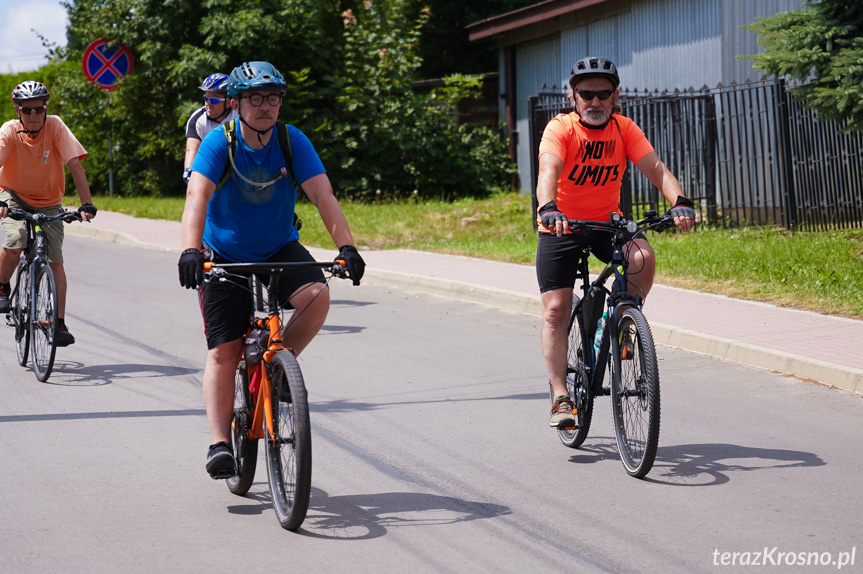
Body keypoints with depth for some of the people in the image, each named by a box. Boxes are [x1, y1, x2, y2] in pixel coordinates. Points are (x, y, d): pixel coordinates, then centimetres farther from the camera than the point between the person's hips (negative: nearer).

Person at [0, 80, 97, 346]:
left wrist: (87, 204, -31)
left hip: (48, 202, 1)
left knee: (55, 260, -8)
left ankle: (60, 323, -3)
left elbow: (75, 164, -22)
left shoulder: (55, 127, -19)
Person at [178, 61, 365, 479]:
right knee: (222, 352, -7)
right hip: (225, 256, -2)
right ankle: (220, 443, -1)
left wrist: (346, 246, -35)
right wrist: (191, 250, -46)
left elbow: (323, 195, -20)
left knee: (317, 294, -27)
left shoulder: (293, 142, -12)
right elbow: (197, 197, -30)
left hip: (280, 250, 2)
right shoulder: (220, 142, -17)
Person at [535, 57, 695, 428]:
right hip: (560, 226, -2)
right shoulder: (560, 128, -17)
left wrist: (679, 201, -39)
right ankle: (561, 398, -3)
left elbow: (654, 167, -20)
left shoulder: (624, 129, -8)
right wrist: (548, 209, -54)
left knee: (643, 258, -28)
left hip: (607, 222, 2)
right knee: (555, 309, -9)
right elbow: (549, 169, -33)